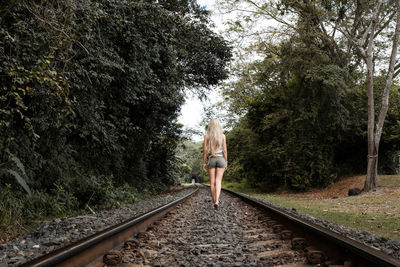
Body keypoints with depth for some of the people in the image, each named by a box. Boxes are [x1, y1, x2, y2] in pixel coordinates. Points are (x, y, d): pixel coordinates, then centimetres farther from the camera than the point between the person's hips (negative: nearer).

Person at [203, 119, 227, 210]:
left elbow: (205, 150, -3)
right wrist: (226, 162, 6)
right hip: (221, 159, 0)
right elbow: (225, 150, -2)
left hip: (211, 159, 0)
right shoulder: (222, 136, -1)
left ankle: (214, 201, 13)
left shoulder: (206, 136, -1)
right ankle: (217, 201, -21)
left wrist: (204, 163, 2)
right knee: (218, 181, -3)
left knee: (212, 182, 9)